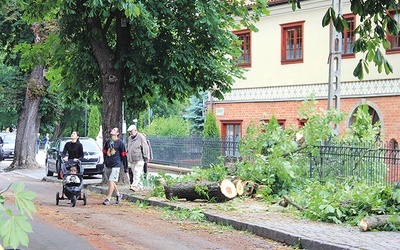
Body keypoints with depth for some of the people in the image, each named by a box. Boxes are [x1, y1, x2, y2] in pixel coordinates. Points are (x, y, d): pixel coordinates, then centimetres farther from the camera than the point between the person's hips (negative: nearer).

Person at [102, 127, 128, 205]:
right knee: (111, 182, 14)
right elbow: (104, 153, 20)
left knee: (111, 182, -12)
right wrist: (105, 163, 20)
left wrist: (125, 167, -3)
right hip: (107, 166, 6)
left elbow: (124, 155, -3)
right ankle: (118, 194, 33)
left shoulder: (120, 143, -4)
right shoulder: (107, 142, 10)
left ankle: (108, 199, -8)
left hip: (116, 165, -6)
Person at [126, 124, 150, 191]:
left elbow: (145, 148, -8)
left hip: (139, 159, -7)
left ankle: (134, 186, -20)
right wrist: (128, 157, 23)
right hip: (131, 160, 7)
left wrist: (146, 158, -9)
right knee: (134, 173, 7)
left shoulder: (141, 137, -8)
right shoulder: (129, 138, 14)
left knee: (137, 173, -14)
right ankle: (140, 186, 15)